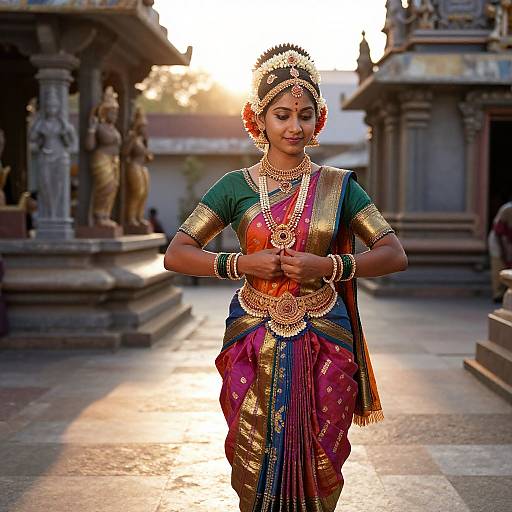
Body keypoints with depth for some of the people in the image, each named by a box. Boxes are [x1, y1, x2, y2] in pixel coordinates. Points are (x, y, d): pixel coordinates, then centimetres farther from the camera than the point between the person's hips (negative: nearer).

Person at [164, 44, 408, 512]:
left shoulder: (337, 185, 3)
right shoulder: (237, 185, 2)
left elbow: (395, 255, -3)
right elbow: (176, 254, -2)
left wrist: (326, 266, -17)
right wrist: (241, 264, -16)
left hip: (323, 345, 0)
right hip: (254, 345, 0)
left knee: (317, 468, 7)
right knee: (256, 467, 6)